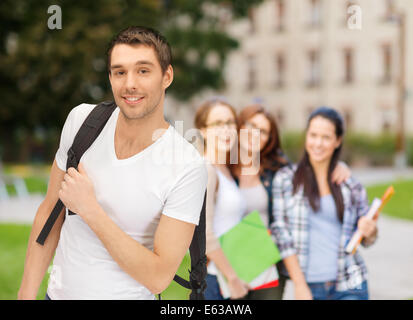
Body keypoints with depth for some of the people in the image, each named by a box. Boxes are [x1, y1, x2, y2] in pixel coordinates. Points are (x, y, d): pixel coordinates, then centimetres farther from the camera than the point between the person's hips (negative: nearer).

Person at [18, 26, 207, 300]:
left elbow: (158, 277, -24)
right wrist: (27, 294, 0)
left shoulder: (188, 168, -23)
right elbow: (51, 210, 1)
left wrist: (89, 210, -26)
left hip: (127, 295, -4)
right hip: (58, 291, 4)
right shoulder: (81, 119, -9)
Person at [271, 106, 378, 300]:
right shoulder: (285, 179, 1)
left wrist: (370, 231, -9)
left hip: (349, 287, 1)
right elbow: (281, 233, -2)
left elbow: (366, 240, 14)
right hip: (309, 286, -1)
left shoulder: (352, 186, 5)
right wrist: (300, 285, -7)